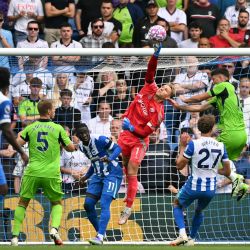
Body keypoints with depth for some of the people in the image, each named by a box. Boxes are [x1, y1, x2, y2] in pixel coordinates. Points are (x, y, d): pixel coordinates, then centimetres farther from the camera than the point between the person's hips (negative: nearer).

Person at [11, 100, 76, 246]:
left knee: (23, 203, 13)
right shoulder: (58, 128, 0)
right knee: (57, 203, 18)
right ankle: (54, 228, -6)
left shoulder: (30, 128, 4)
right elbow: (71, 148, 4)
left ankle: (15, 235, 4)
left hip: (32, 172, 1)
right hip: (51, 174, -1)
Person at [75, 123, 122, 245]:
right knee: (88, 204, 0)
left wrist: (110, 158, -33)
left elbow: (117, 148, -16)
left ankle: (100, 237, -26)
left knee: (104, 204, -19)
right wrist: (87, 176, 25)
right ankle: (100, 232, 14)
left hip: (112, 174, -8)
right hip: (98, 175, 8)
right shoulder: (82, 146, 7)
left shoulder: (100, 140, -16)